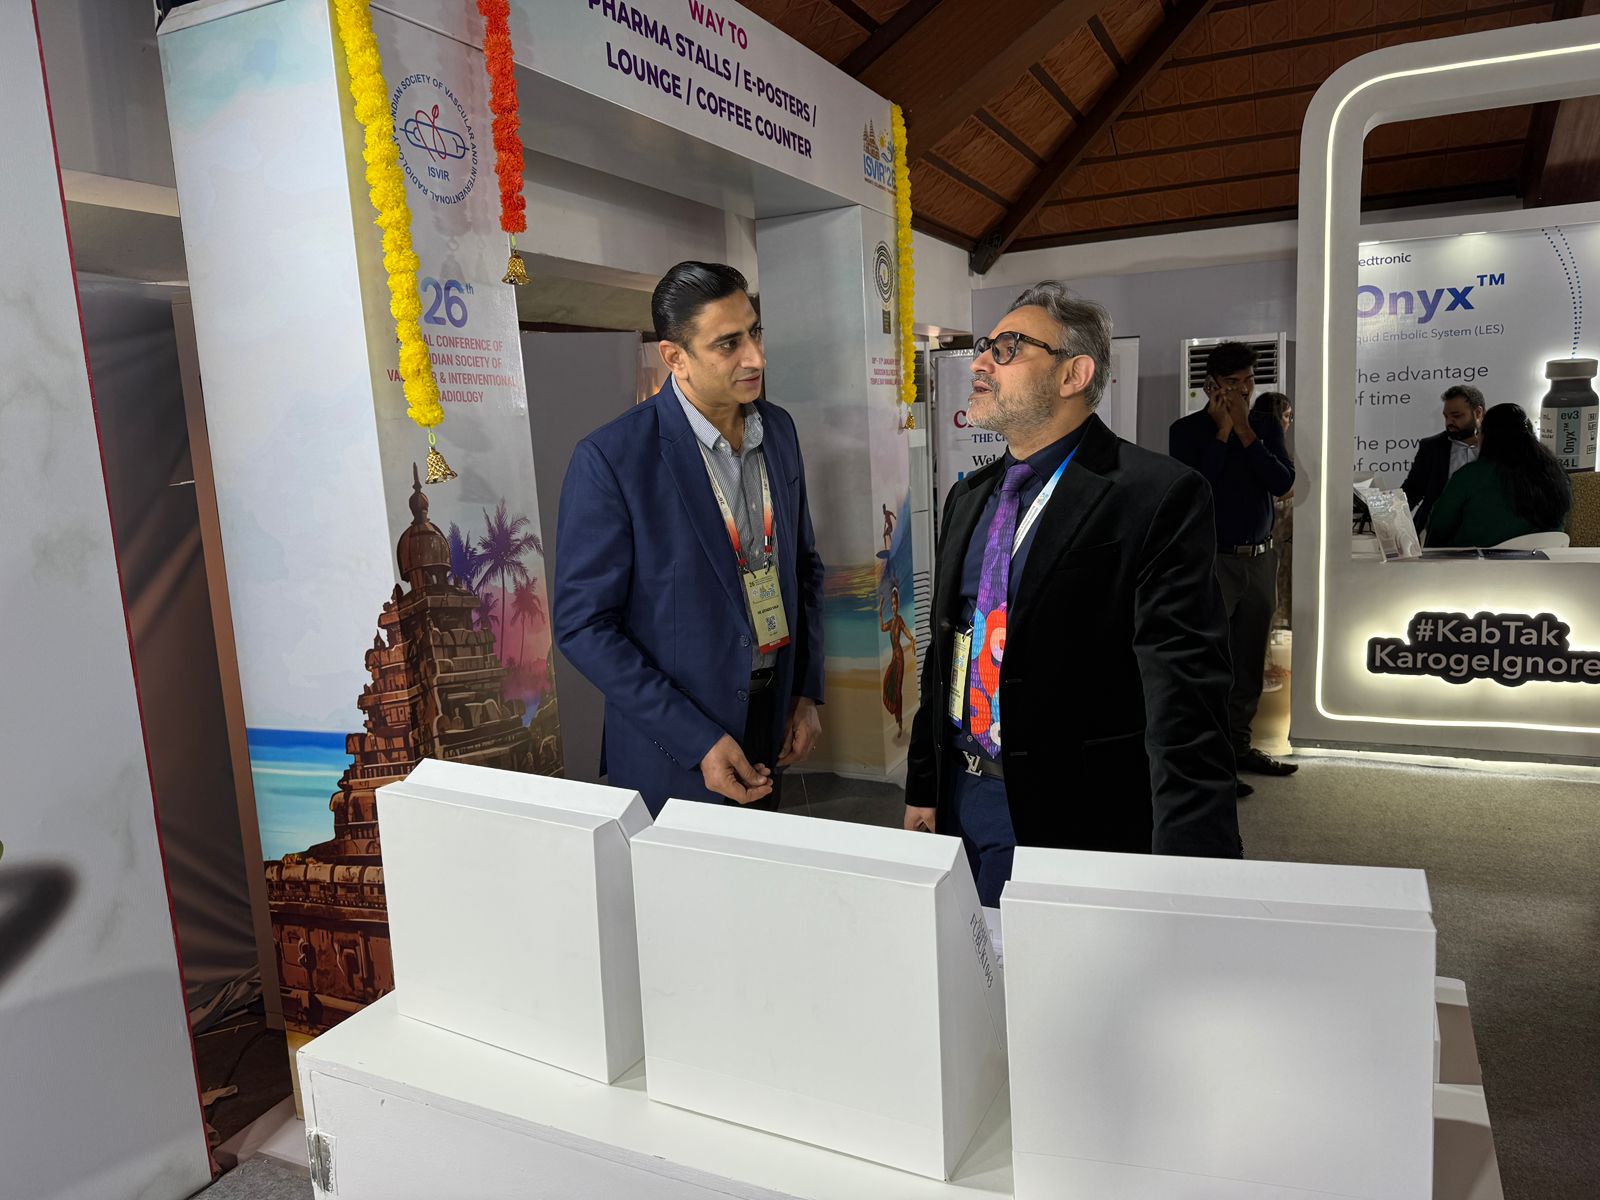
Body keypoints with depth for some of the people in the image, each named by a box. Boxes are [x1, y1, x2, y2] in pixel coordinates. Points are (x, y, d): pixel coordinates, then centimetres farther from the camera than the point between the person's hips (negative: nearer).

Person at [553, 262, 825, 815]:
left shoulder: (778, 429, 1)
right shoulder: (611, 458, -18)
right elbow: (583, 624, -16)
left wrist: (807, 691, 5)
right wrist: (697, 742, -19)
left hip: (770, 724, 6)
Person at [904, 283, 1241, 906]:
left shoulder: (1158, 497, -15)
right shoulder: (967, 498, 8)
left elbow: (1183, 700, -22)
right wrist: (923, 789, 15)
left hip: (1077, 819, -6)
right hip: (961, 801, 7)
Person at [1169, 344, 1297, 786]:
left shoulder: (1266, 425, 8)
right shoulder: (1186, 430, -3)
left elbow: (1283, 483, -5)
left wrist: (1245, 430, -10)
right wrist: (1223, 431, -14)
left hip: (1261, 559, 5)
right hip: (1212, 561, -5)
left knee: (1250, 664, 12)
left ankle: (1239, 745, 24)